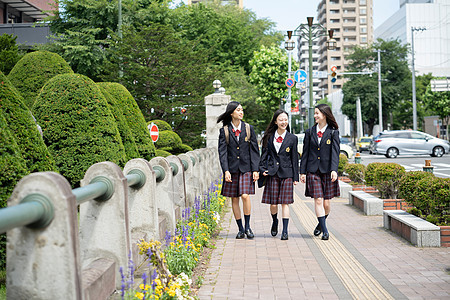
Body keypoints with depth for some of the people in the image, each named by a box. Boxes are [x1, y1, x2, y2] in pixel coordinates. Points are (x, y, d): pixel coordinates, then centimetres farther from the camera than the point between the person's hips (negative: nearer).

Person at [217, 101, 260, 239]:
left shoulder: (248, 128, 6)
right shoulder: (224, 131, 3)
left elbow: (254, 150, 5)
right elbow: (222, 152, -1)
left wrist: (255, 170, -1)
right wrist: (226, 170, -11)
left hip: (246, 168, 0)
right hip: (232, 169, 1)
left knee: (245, 196, -15)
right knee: (234, 199, 4)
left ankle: (247, 226, 3)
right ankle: (240, 229, 15)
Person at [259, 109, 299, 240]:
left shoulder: (292, 138, 3)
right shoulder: (269, 137, 6)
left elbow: (295, 158, 4)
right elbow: (264, 154, 11)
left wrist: (296, 177, 3)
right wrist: (262, 169, -2)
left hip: (286, 173, -1)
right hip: (272, 173, 1)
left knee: (285, 202, -3)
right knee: (273, 203, 3)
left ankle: (285, 231, 2)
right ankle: (275, 222, 33)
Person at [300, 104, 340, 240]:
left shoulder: (333, 132, 3)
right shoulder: (309, 132, 9)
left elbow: (335, 152, -6)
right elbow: (305, 153, 9)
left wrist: (334, 170, -18)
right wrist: (302, 171, 6)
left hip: (327, 171, -1)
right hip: (313, 171, 1)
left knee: (326, 203, 3)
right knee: (318, 201, -8)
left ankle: (320, 224, 30)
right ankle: (325, 231, -1)